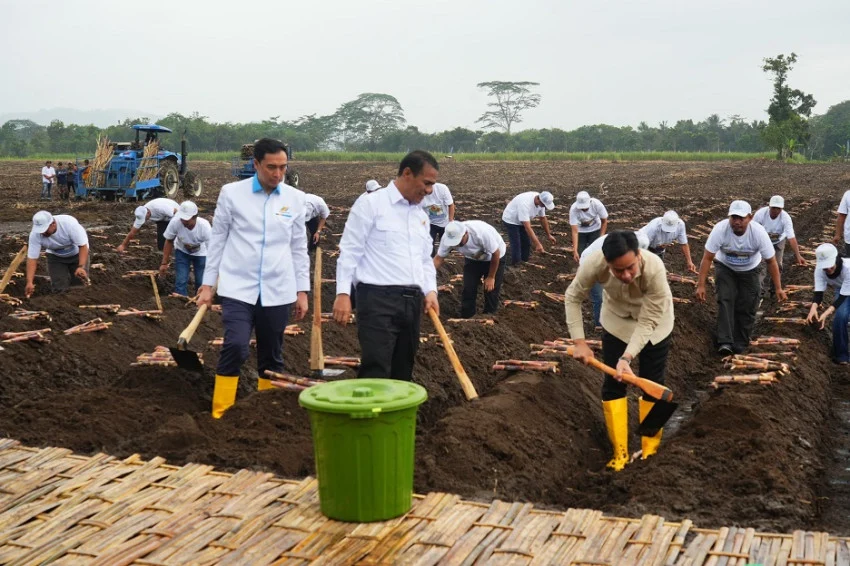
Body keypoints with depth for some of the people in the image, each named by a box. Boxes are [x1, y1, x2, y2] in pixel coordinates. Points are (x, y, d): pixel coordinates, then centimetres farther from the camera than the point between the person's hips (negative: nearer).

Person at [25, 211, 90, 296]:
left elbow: (83, 246, -30)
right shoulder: (35, 234, -27)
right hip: (55, 256, 2)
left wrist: (81, 267, -42)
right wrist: (29, 282, -34)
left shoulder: (69, 223, -35)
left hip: (77, 253, -2)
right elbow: (32, 258, -23)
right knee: (59, 287, -9)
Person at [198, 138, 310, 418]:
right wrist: (208, 284, 3)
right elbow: (217, 239, 4)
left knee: (272, 356, 9)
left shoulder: (295, 198, 4)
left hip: (278, 291, 2)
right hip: (238, 288, -2)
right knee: (235, 347, -16)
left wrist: (302, 291, 8)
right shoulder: (232, 193, -2)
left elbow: (299, 247, 9)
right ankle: (220, 415, -6)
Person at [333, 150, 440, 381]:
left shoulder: (421, 215, 18)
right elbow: (349, 251, -6)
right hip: (378, 298, -7)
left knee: (403, 371, 12)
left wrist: (430, 291, 6)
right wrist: (343, 293, -14)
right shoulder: (370, 204, -4)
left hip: (413, 301, 7)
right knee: (376, 371, -12)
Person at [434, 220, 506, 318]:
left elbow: (495, 254, -27)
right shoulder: (447, 237, -29)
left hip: (494, 257, -3)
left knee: (491, 289, -6)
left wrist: (491, 277, -17)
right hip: (472, 258, 4)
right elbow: (439, 258, -18)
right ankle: (465, 319, 9)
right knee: (468, 288, -5)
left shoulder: (482, 232, -41)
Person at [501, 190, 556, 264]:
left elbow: (543, 218, 3)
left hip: (522, 221, 8)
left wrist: (548, 235, 9)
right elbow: (527, 228, -40)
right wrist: (537, 244, -40)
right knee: (516, 247, -11)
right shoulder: (525, 204, -41)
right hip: (510, 221, -8)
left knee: (527, 244, 11)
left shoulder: (540, 202, -16)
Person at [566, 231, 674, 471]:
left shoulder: (655, 269, -41)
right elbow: (572, 298, -17)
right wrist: (579, 342, -20)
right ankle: (620, 453, 14)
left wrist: (627, 357, -42)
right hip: (616, 320, 2)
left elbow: (647, 322, -32)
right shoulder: (594, 264, -36)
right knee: (612, 384, 2)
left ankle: (649, 451, 21)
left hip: (654, 321, -2)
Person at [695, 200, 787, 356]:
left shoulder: (759, 232, -31)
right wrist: (701, 285, -28)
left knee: (747, 307, -1)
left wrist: (778, 288, -16)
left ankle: (740, 343, 15)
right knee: (725, 301, -17)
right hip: (725, 268, -1)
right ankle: (725, 342, -21)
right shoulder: (720, 229, -33)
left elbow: (771, 261, -19)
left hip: (749, 270, 1)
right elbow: (707, 258, -26)